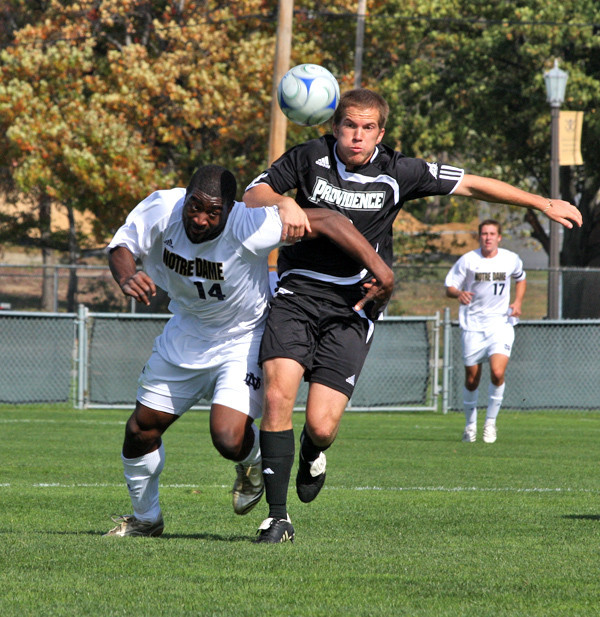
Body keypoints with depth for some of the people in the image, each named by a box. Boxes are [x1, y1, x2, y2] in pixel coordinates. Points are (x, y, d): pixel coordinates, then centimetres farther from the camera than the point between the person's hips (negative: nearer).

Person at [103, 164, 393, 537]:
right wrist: (126, 276, -36)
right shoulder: (162, 209, -23)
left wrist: (379, 268, -41)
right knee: (141, 431, 9)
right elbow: (121, 247, -12)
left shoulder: (249, 226, -35)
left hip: (242, 341, -5)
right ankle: (146, 518, 36)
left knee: (229, 440, -23)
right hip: (186, 335, 5)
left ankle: (254, 458, 18)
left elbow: (327, 223, -35)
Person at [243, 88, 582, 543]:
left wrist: (543, 203, 9)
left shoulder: (397, 173, -1)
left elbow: (470, 185, 6)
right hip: (295, 296, 0)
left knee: (322, 425, -12)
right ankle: (278, 517, -9)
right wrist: (284, 202, -20)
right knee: (279, 393, -21)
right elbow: (252, 195, 2)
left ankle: (312, 454, 30)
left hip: (350, 309, 0)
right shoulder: (310, 158, -1)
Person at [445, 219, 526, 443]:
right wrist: (459, 293, -25)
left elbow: (520, 279, 23)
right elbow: (449, 288, -2)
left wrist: (518, 302, 6)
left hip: (501, 324, 0)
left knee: (497, 373, -18)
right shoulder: (468, 260, -4)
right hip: (472, 325, 0)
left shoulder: (511, 259, 3)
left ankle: (491, 421, 0)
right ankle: (470, 423, 25)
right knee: (471, 380, 4)